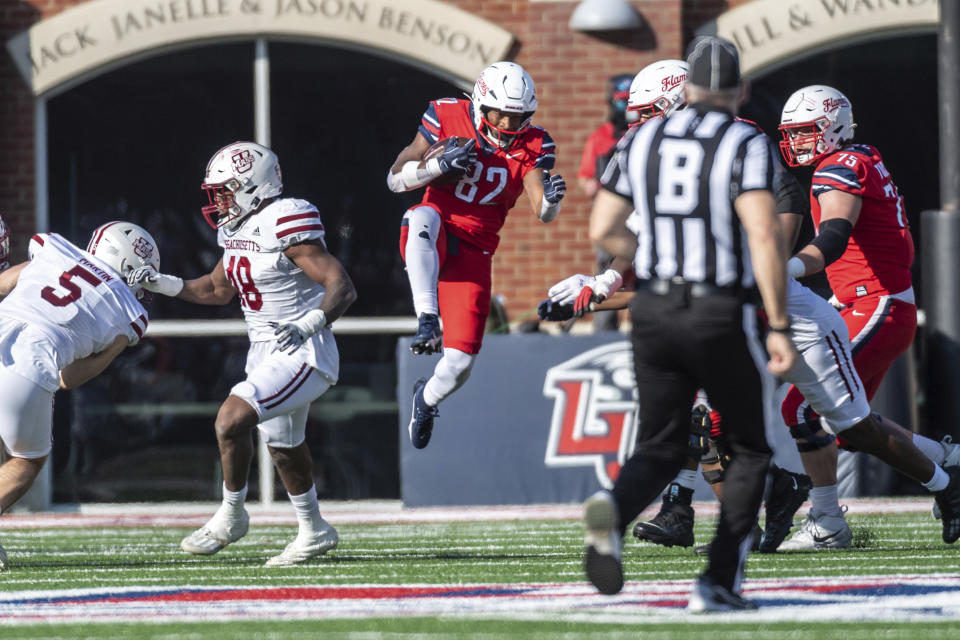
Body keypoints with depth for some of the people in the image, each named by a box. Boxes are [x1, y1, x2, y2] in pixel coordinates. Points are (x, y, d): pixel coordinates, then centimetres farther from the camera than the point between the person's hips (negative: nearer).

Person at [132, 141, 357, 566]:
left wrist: (308, 325, -40)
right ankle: (314, 532, 39)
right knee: (283, 448, 21)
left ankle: (231, 516, -2)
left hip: (302, 355, -10)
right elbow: (219, 290, 24)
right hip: (266, 355, 10)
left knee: (232, 419, -21)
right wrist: (163, 284, 12)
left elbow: (343, 288, -25)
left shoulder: (286, 224, -21)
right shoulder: (237, 229, 7)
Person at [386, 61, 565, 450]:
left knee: (460, 362, -5)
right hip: (429, 242, -2)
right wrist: (439, 164, -23)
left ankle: (427, 397, 32)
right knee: (425, 217, -40)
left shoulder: (532, 145, -5)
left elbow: (542, 212, -16)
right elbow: (395, 180, -6)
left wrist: (551, 201, -40)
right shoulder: (447, 119, -7)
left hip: (473, 251, 2)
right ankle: (427, 321, -44)